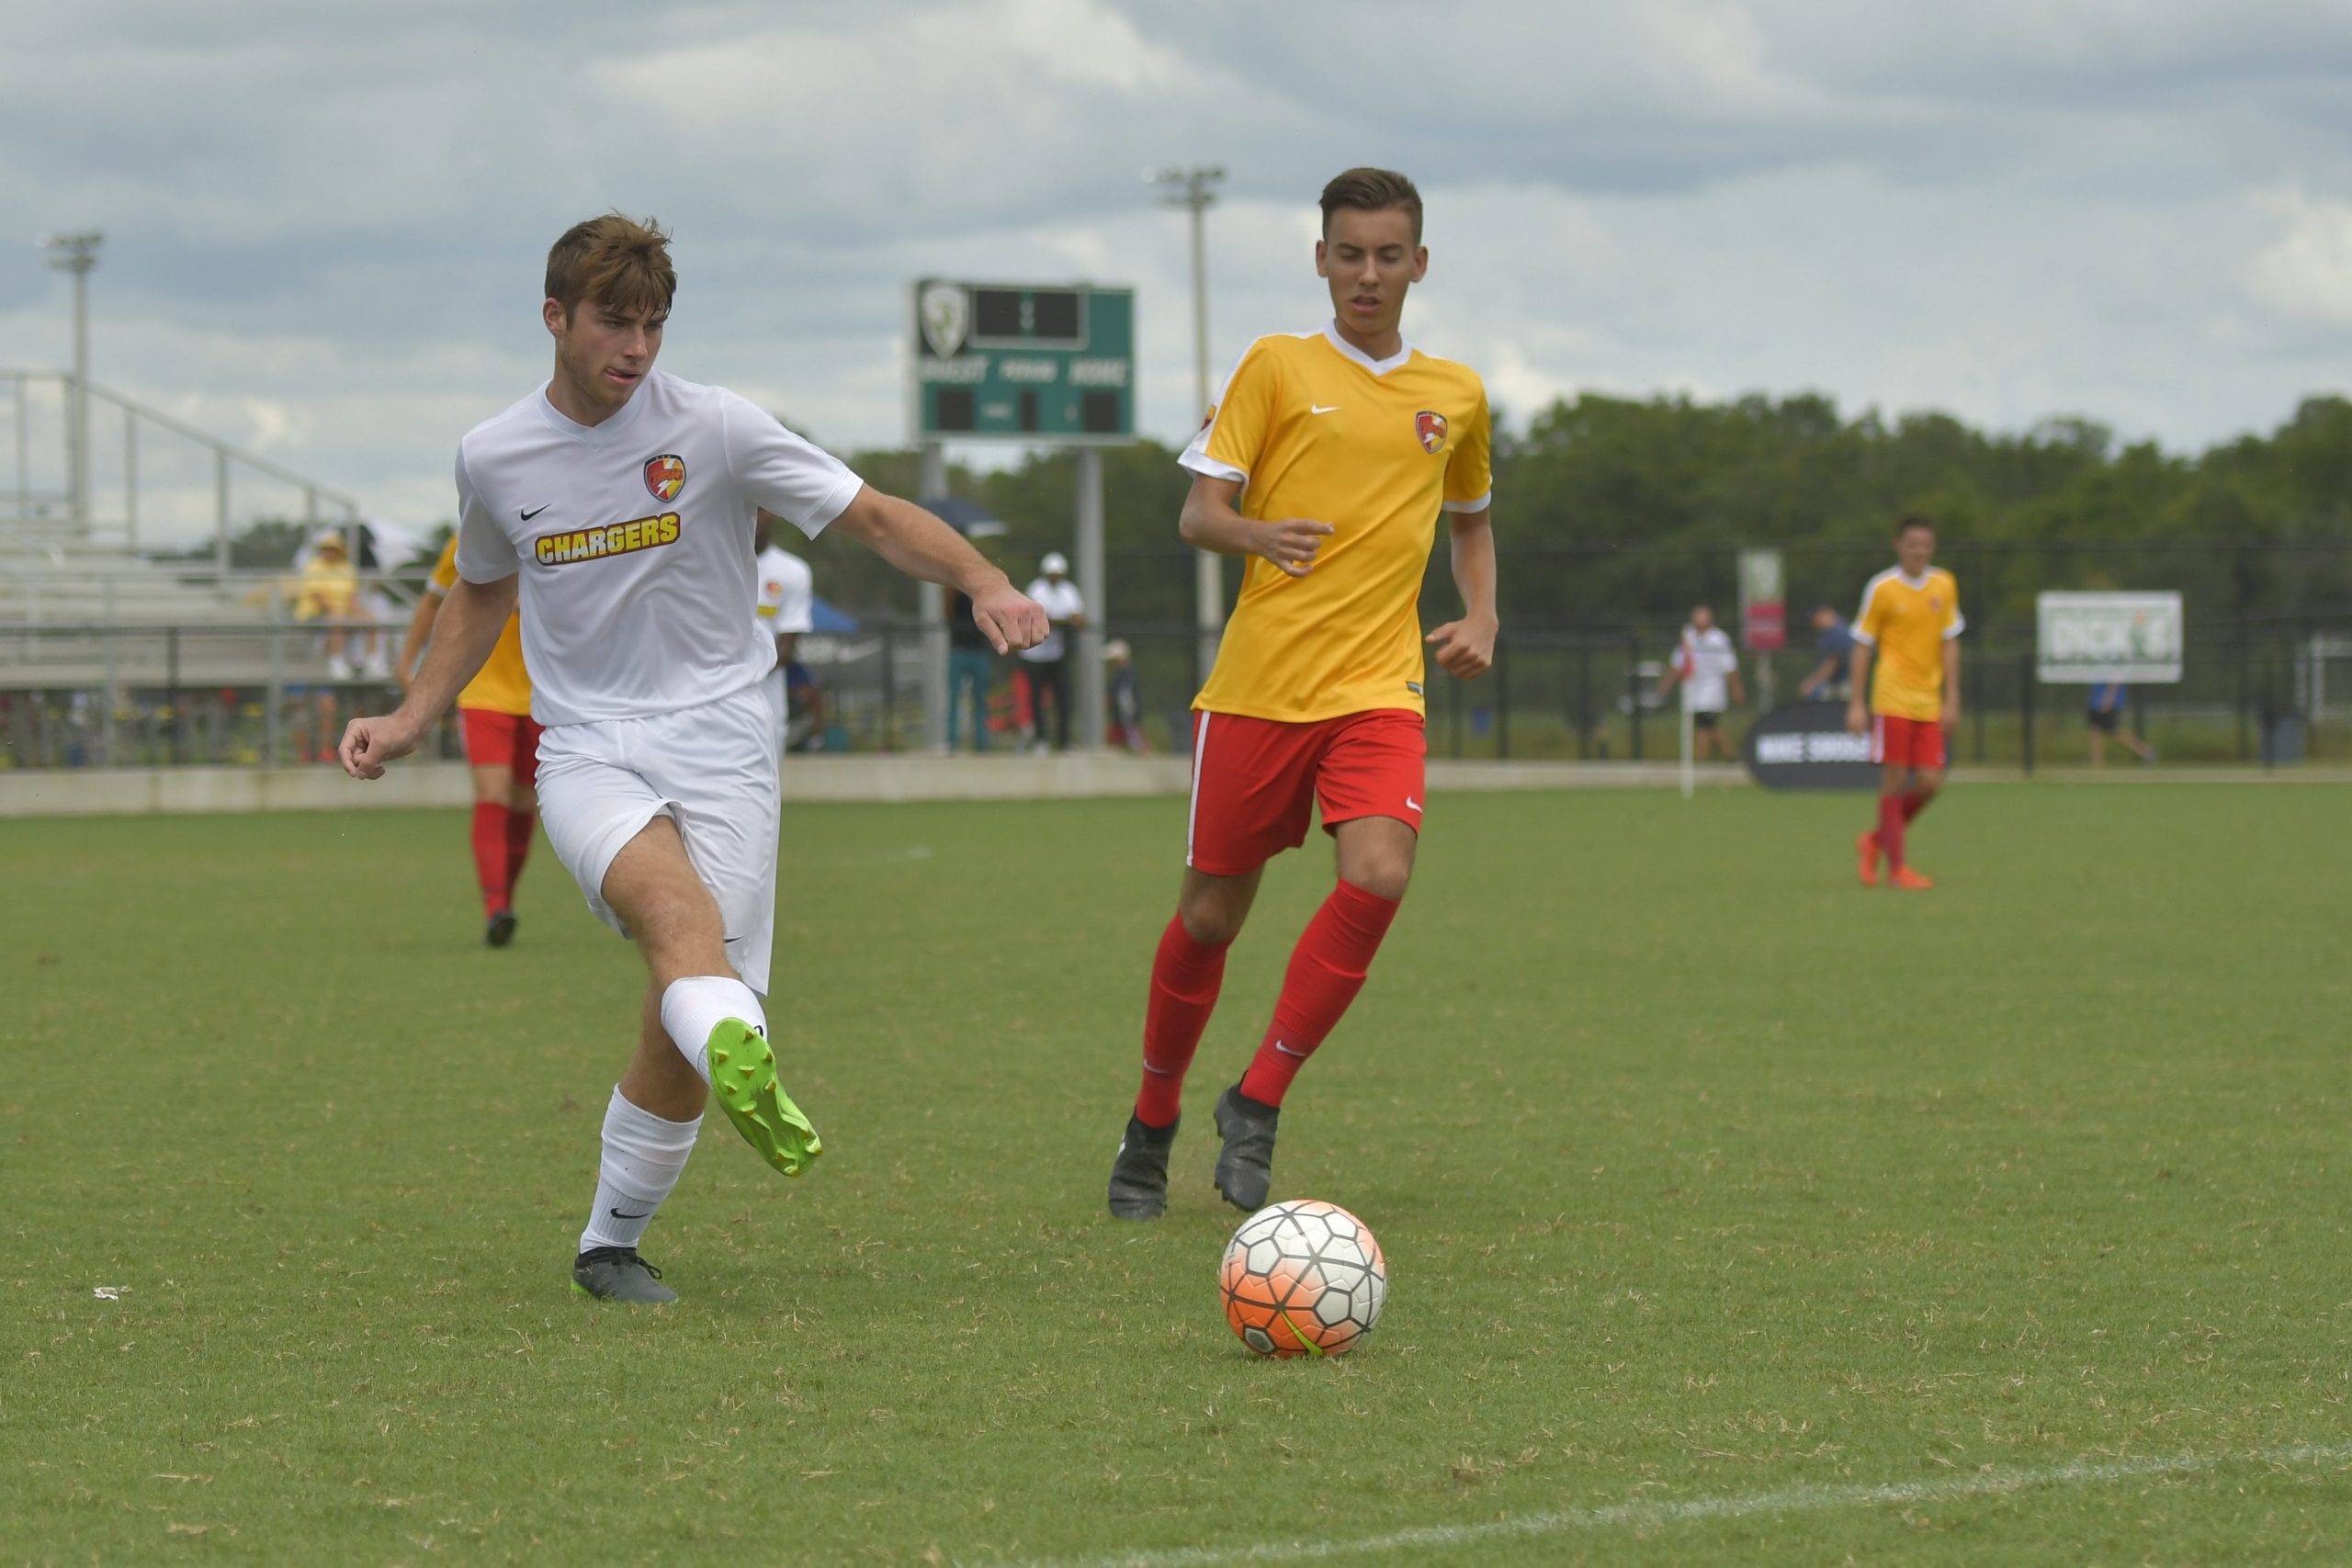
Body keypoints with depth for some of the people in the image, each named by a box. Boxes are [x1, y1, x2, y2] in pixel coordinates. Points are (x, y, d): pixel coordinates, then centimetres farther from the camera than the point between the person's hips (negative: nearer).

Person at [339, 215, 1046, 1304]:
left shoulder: (713, 428, -3)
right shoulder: (493, 458, 6)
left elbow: (873, 517, -2)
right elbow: (483, 593, 26)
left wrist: (983, 584, -18)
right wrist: (411, 721, 17)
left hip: (720, 741, 0)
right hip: (586, 752, 0)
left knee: (679, 1037, -9)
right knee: (676, 904, -34)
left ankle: (611, 1243, 12)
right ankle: (741, 1064, -64)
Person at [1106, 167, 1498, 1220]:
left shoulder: (1455, 394, 12)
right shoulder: (1277, 367, 2)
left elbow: (1471, 515, 30)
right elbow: (1198, 512, -1)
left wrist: (1479, 620, 12)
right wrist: (1258, 535, -24)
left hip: (1379, 685, 2)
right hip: (1259, 682, -2)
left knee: (1378, 876, -22)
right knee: (1211, 911, 4)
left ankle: (1256, 1103, -9)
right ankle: (1151, 1125, 26)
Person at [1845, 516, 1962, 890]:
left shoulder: (1944, 586, 7)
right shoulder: (1882, 589, -3)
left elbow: (1950, 644, 9)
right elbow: (1863, 646, 0)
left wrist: (1951, 699, 3)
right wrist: (1857, 704, -4)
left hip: (1929, 704, 4)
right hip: (1892, 700, -4)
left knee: (1929, 783, -1)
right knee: (1894, 781, -5)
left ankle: (1875, 842, 20)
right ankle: (1897, 868, 1)